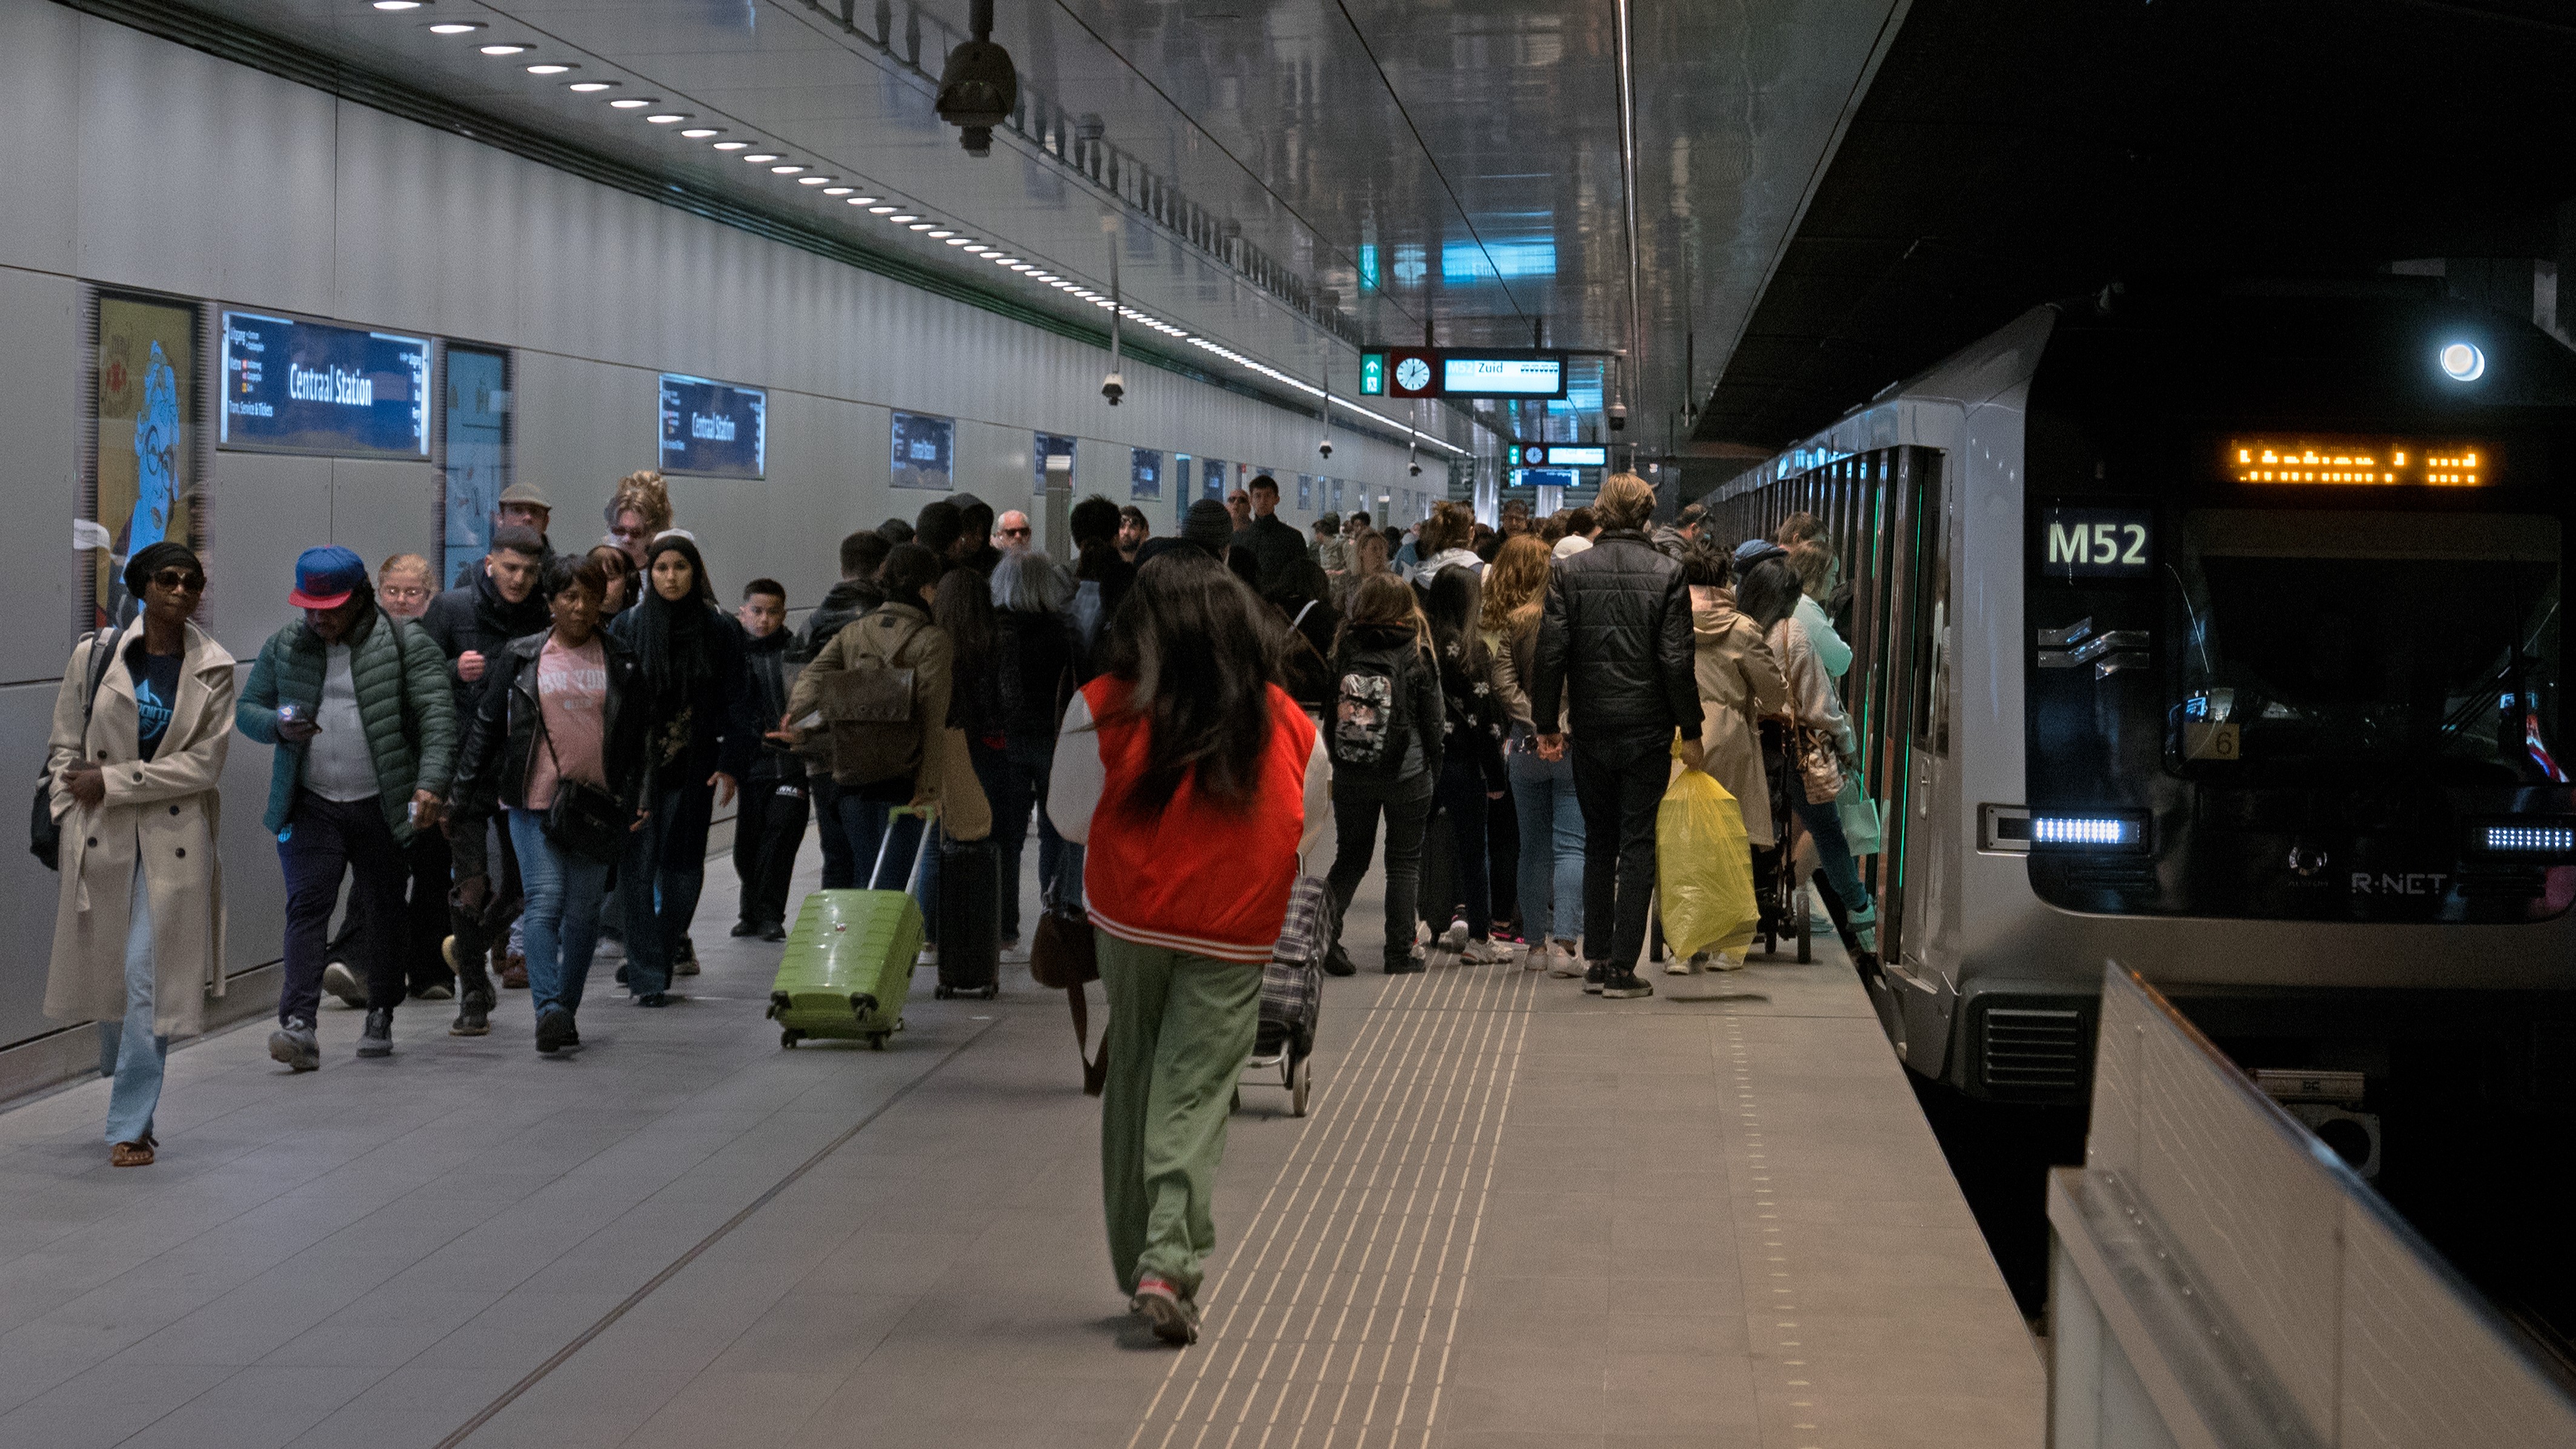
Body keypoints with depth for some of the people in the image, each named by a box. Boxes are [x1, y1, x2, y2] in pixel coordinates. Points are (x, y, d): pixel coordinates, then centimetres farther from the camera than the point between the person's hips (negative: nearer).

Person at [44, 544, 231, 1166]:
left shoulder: (212, 669, -1)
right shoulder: (94, 655, 2)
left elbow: (202, 764, -6)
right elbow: (64, 748, 8)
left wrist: (112, 782, -10)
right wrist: (70, 824, -2)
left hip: (174, 840, -2)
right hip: (100, 835, 2)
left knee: (147, 978, -8)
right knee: (106, 971, 10)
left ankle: (131, 1125, -2)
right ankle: (130, 1090, 33)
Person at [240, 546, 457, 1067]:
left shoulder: (405, 644, -4)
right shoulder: (284, 647, 7)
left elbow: (438, 716, -11)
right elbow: (245, 709, 14)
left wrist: (431, 783, -25)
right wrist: (278, 727, -10)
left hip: (382, 807, -1)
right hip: (311, 805, 2)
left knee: (383, 913, 9)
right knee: (306, 906, -11)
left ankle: (380, 1016, 26)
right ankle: (299, 1024, -18)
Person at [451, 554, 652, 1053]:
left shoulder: (621, 663, 8)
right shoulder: (520, 657, 6)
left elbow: (641, 735, 12)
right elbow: (488, 724, 10)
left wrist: (639, 798, 4)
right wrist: (464, 788, 7)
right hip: (534, 800, -2)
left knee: (583, 909, 5)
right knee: (545, 900, -14)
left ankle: (566, 1010, 17)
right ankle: (548, 1011, -22)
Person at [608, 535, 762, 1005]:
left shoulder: (718, 630, 2)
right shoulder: (628, 626, 1)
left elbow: (739, 702, 4)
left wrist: (731, 765, -5)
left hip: (692, 771, 1)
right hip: (636, 767, -1)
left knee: (683, 865, 6)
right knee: (638, 868, -5)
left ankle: (670, 944, 30)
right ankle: (648, 975, -2)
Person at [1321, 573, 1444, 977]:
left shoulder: (1344, 649, -4)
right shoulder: (1418, 655, -7)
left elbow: (1328, 711, 4)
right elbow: (1432, 719, -1)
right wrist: (1433, 770, 9)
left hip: (1350, 773, 2)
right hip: (1406, 773, -2)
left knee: (1351, 855, 14)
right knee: (1404, 859, 9)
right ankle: (1400, 951, 9)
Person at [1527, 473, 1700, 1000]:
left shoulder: (1570, 571, -2)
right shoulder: (1666, 574, -6)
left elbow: (1550, 654, -4)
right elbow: (1677, 661, -8)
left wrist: (1546, 724, 4)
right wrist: (1691, 730, -1)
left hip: (1590, 729, 2)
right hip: (1647, 729, -2)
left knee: (1598, 843, 15)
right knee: (1638, 847, 3)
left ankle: (1596, 958, 17)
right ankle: (1622, 968, 0)